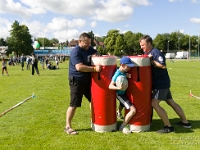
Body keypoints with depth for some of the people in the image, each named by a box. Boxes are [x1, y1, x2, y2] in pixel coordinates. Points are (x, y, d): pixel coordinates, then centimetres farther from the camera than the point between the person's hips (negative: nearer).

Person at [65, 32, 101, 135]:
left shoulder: (89, 49, 8)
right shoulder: (76, 51, -18)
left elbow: (96, 53, 25)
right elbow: (79, 67, -29)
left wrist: (95, 55, -1)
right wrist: (95, 69, -30)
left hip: (87, 80, 9)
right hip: (76, 81, -8)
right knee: (74, 105, -7)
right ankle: (68, 127, 4)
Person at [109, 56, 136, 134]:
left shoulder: (124, 71, -9)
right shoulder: (117, 74, -30)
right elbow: (110, 86, -32)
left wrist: (127, 75, -12)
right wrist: (119, 88, -49)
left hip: (124, 93, 9)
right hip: (120, 94, -8)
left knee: (122, 105, 37)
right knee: (133, 110, -16)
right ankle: (122, 126, -1)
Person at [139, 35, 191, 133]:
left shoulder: (156, 52, -17)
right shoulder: (146, 54, 11)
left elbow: (163, 66, -25)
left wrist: (151, 60, -21)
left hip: (162, 83, -10)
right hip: (159, 83, 10)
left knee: (154, 103, -12)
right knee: (171, 102, 17)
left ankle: (168, 127, -3)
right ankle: (185, 122, 29)